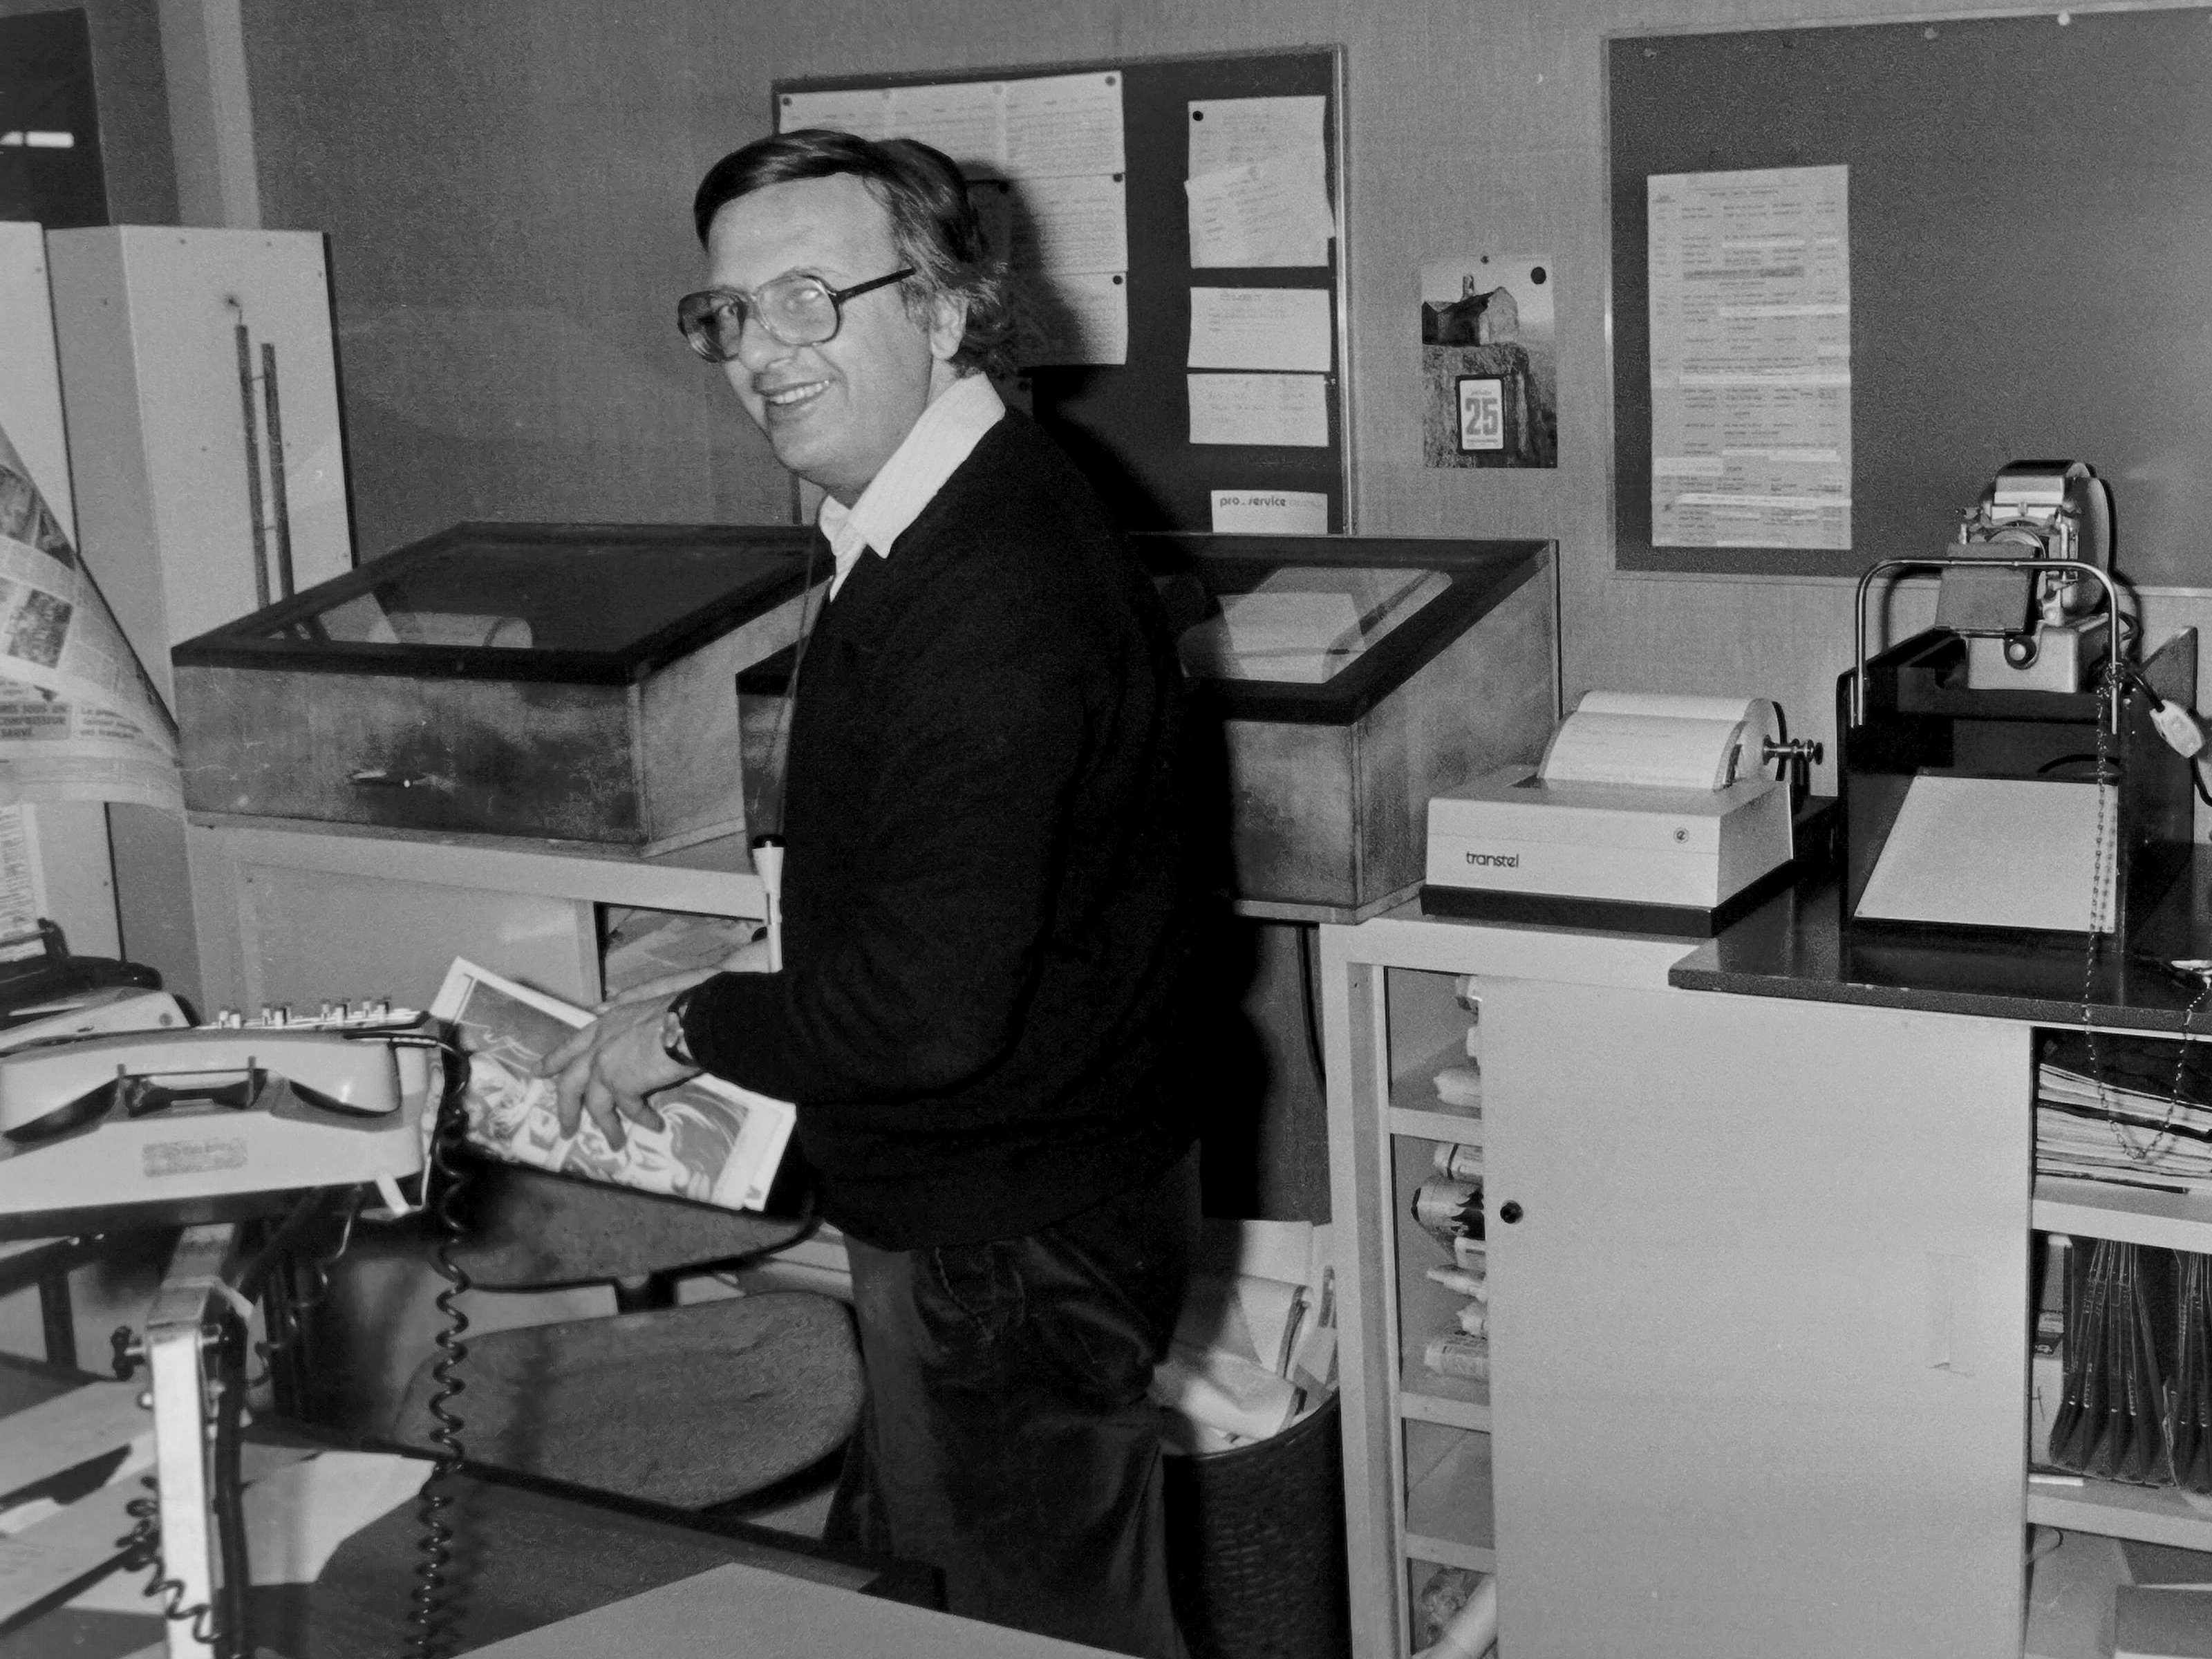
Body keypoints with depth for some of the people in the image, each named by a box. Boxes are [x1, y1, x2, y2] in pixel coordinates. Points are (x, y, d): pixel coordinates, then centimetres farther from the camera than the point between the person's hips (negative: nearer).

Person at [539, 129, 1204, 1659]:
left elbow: (933, 1014, -30)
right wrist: (747, 1001, 7)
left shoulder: (993, 602, -30)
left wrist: (691, 1029, -16)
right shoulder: (943, 522, 4)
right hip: (968, 1204, 10)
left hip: (1018, 1243, -10)